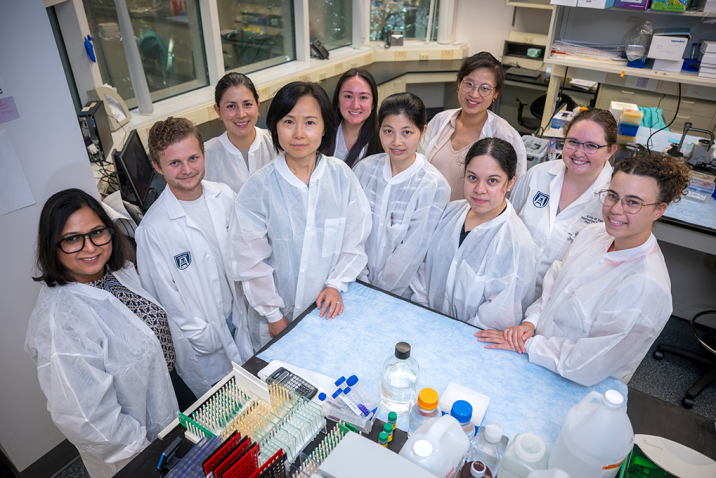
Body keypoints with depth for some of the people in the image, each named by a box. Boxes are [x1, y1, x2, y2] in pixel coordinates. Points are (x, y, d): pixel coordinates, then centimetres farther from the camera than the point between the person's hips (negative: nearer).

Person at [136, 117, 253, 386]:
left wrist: (245, 305, 7)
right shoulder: (153, 229, -23)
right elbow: (167, 298, -14)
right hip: (204, 334, -4)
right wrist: (204, 337, -9)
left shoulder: (224, 196, -7)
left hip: (238, 313, 5)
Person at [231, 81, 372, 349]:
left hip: (330, 307, 2)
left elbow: (355, 241, -1)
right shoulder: (258, 188, -17)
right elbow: (251, 260, -11)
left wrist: (336, 285, -8)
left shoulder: (342, 177, -10)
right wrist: (273, 315, -7)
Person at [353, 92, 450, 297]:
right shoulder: (365, 168, -2)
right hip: (359, 283, 2)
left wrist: (377, 294, -9)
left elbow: (412, 251, -13)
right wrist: (362, 280, -6)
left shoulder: (433, 187, -14)